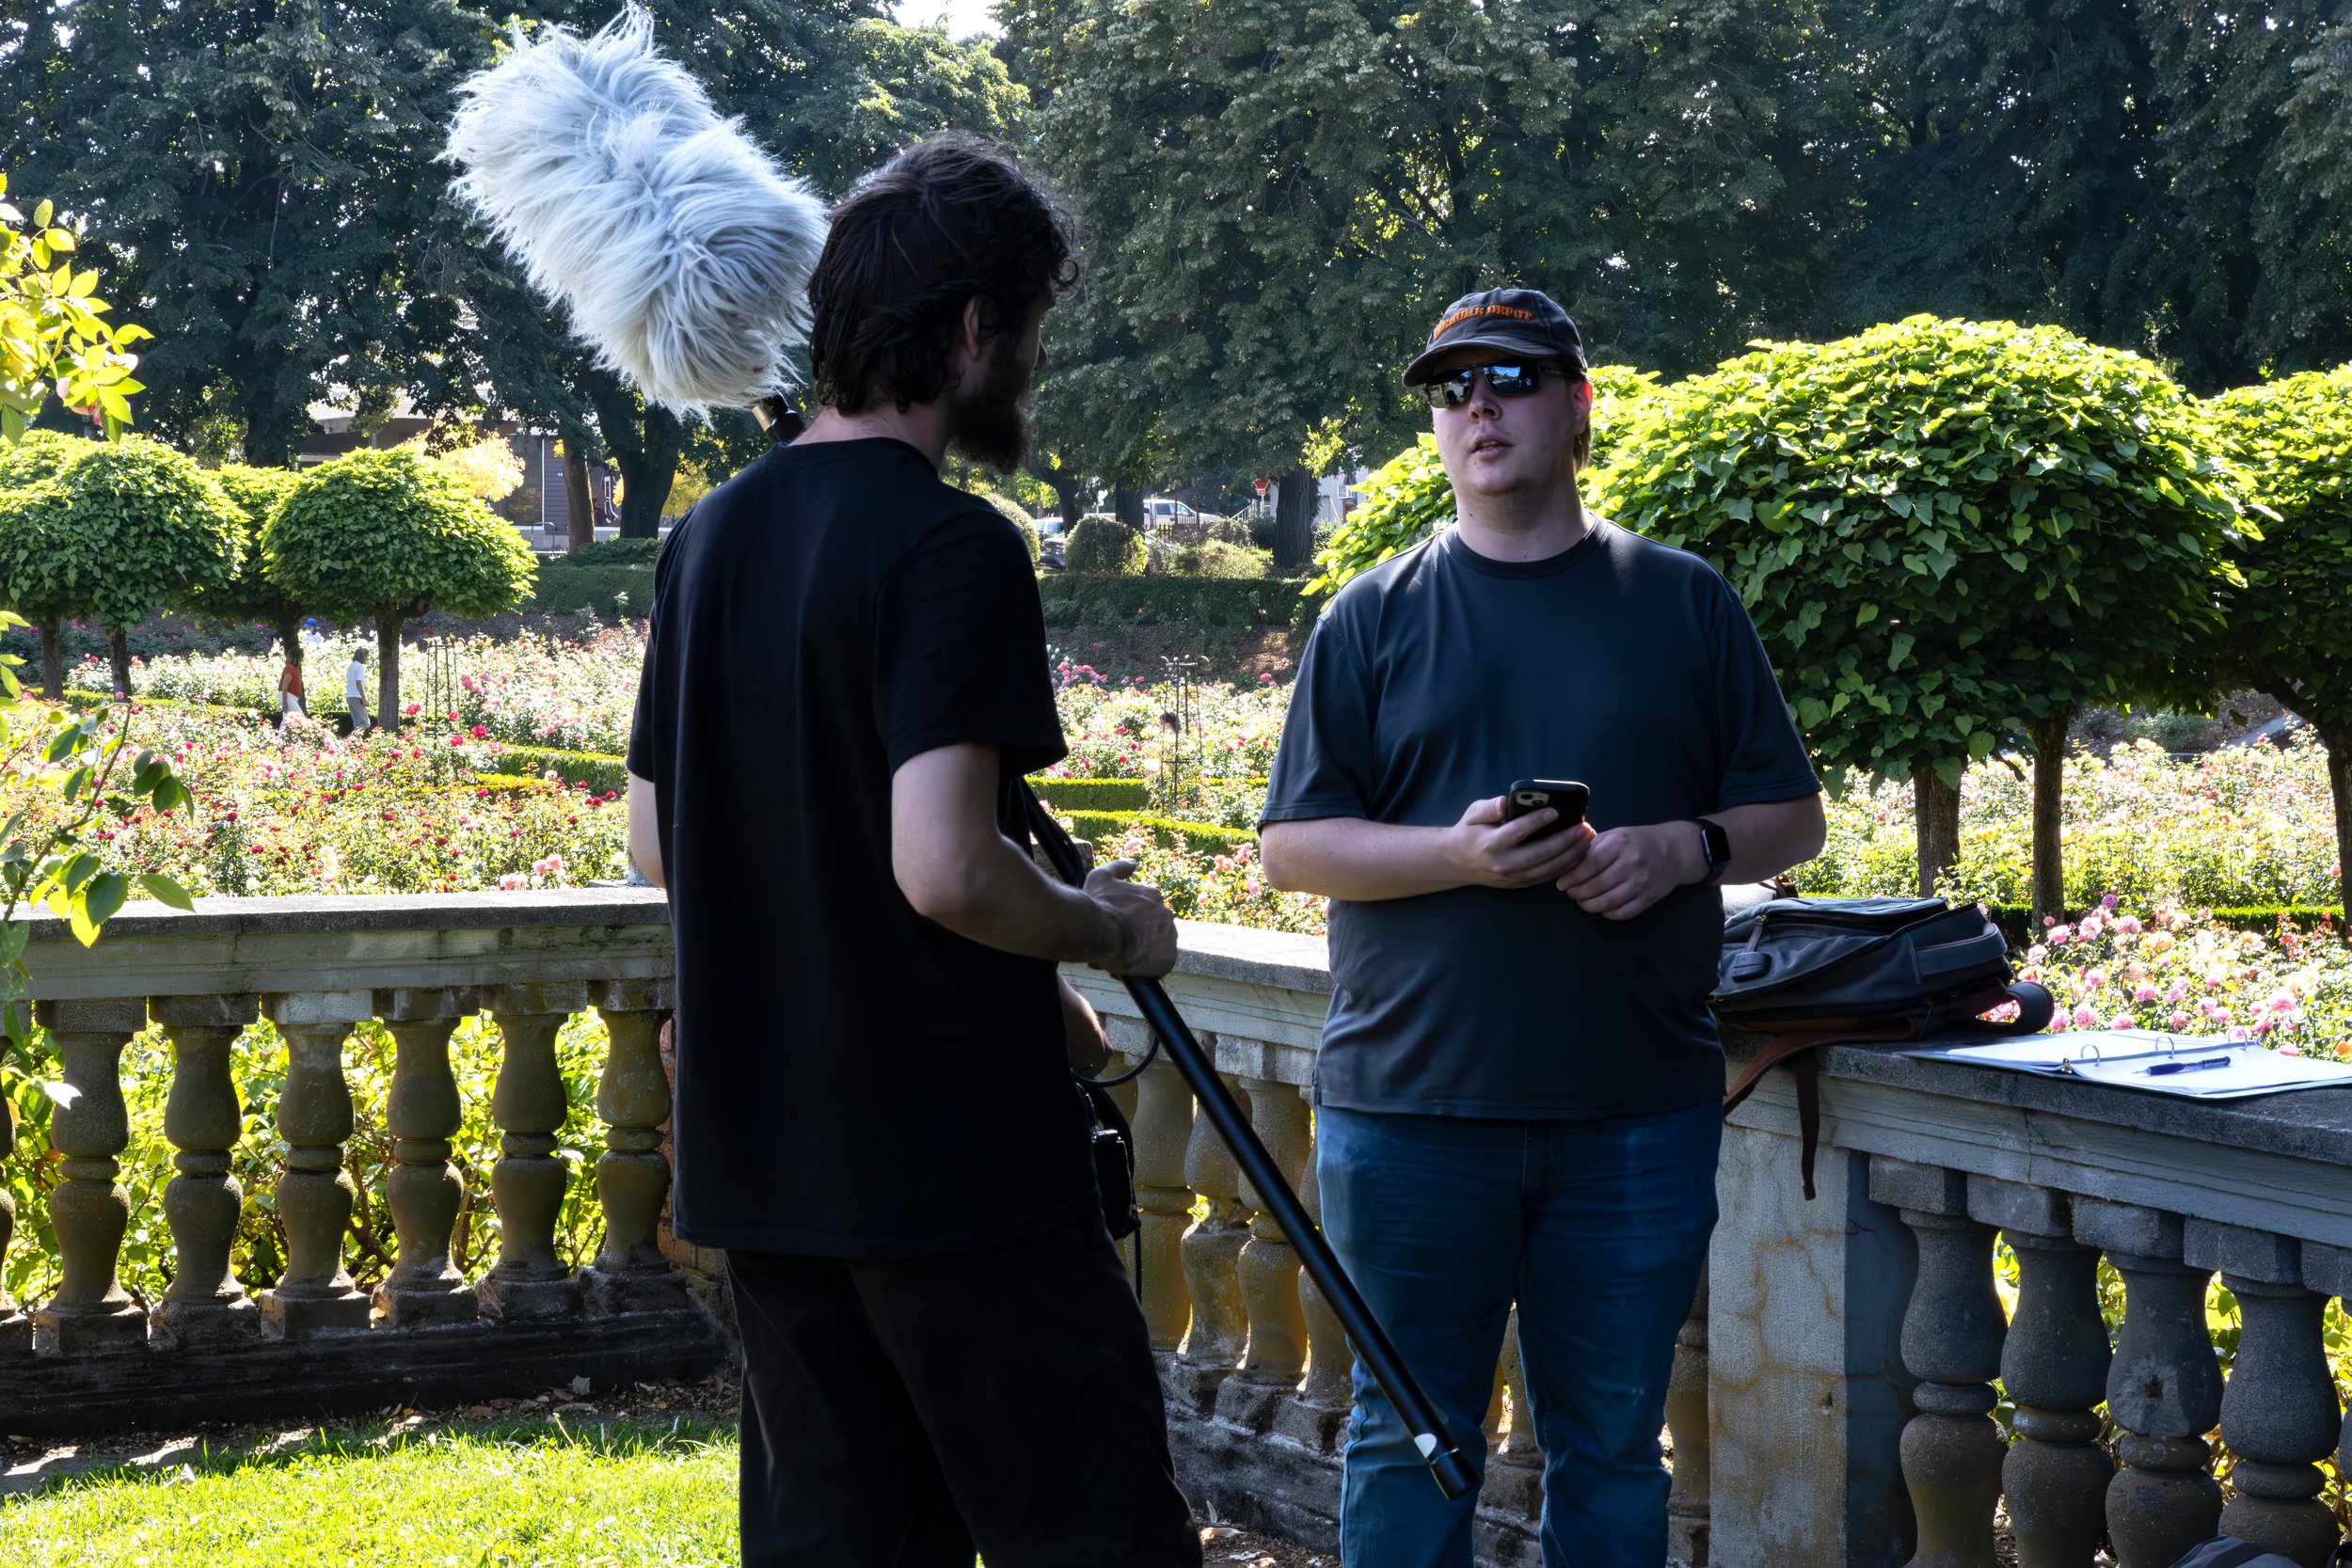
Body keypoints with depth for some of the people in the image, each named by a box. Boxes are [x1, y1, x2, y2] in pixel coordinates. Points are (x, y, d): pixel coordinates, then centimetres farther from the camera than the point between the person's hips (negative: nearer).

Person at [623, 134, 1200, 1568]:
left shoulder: (713, 536, 10)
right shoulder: (953, 549, -15)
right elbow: (946, 869, -24)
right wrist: (1108, 930, -4)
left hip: (761, 1162, 8)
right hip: (951, 1163, -8)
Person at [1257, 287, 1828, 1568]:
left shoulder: (1682, 604, 9)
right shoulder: (1373, 617, 6)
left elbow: (1791, 817, 11)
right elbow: (1292, 847, 3)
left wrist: (1686, 847, -11)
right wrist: (1456, 853, -14)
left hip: (1635, 1115, 1)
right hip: (1410, 1111, -1)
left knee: (1612, 1446, 9)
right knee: (1410, 1438, 6)